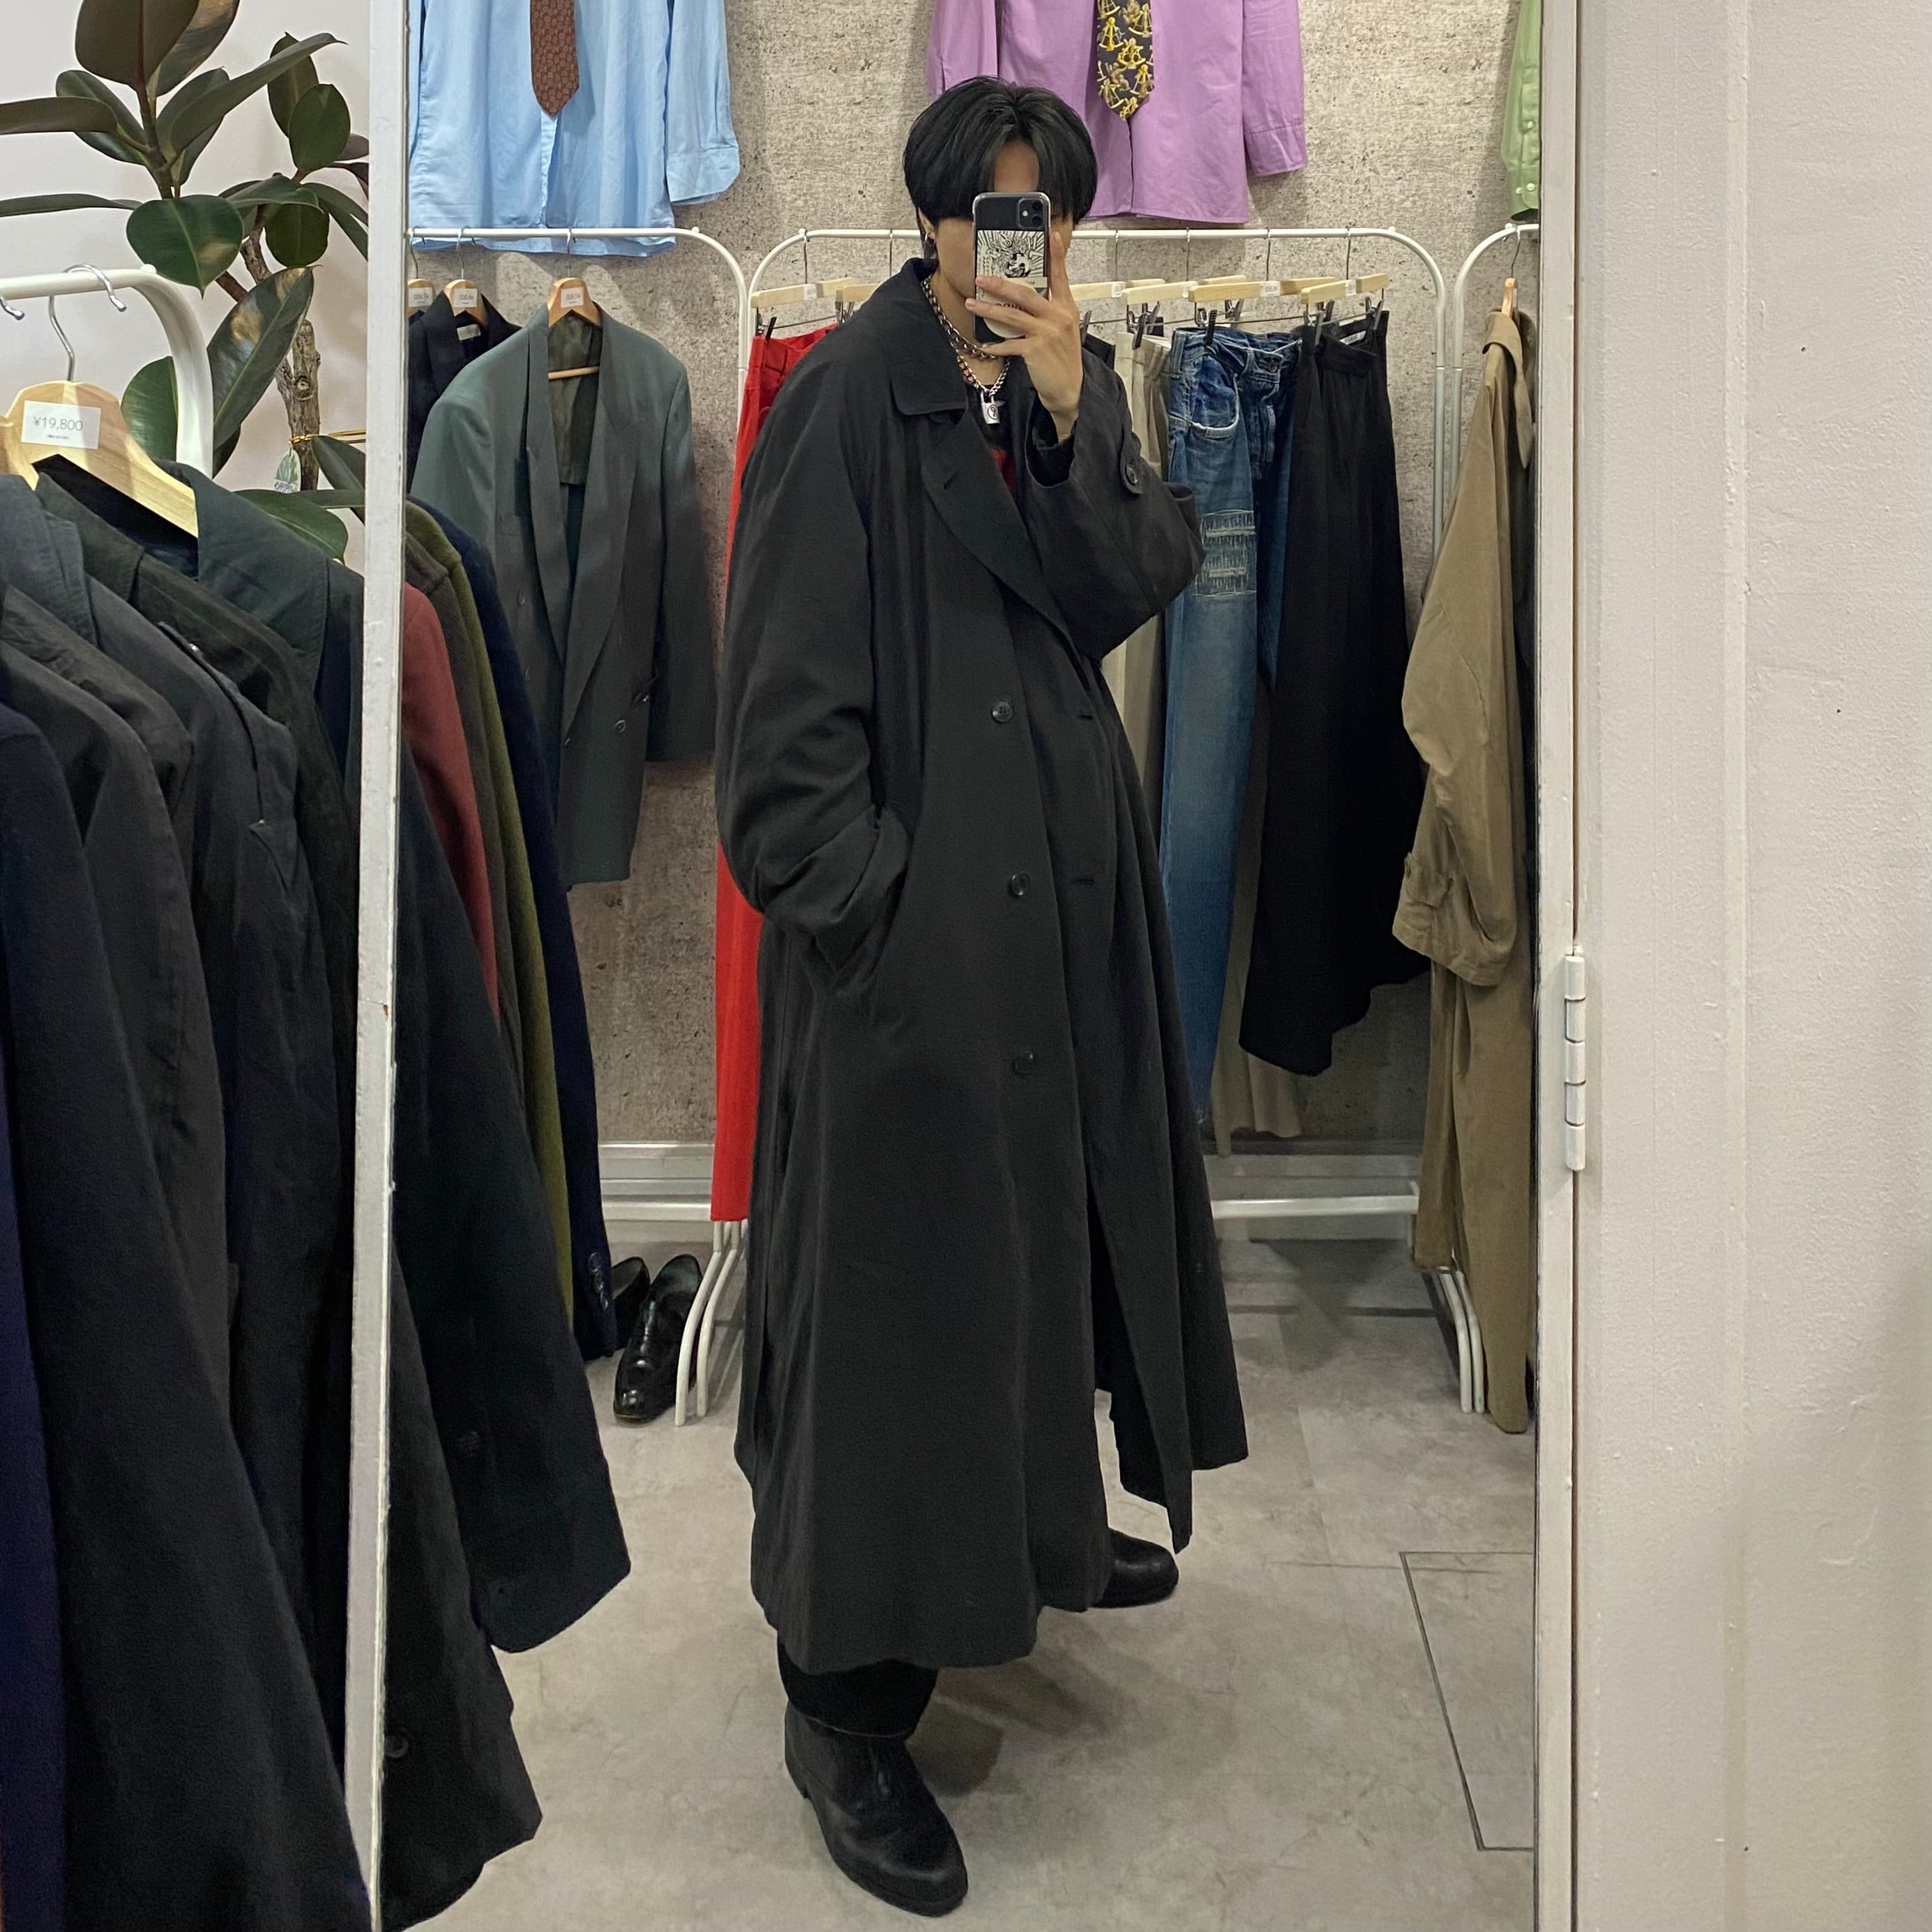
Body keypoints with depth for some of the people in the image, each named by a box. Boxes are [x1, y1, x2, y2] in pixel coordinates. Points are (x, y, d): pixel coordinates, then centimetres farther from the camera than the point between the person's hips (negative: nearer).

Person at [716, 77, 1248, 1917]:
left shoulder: (1071, 378, 12)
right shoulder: (850, 391, -8)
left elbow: (1133, 590, -1)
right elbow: (789, 686, -13)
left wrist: (1069, 418, -12)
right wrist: (853, 892, -16)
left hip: (1061, 884, 7)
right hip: (907, 911, -7)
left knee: (1049, 1210, 19)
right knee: (895, 1261, -3)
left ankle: (1039, 1520, 43)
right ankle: (842, 1698, 11)